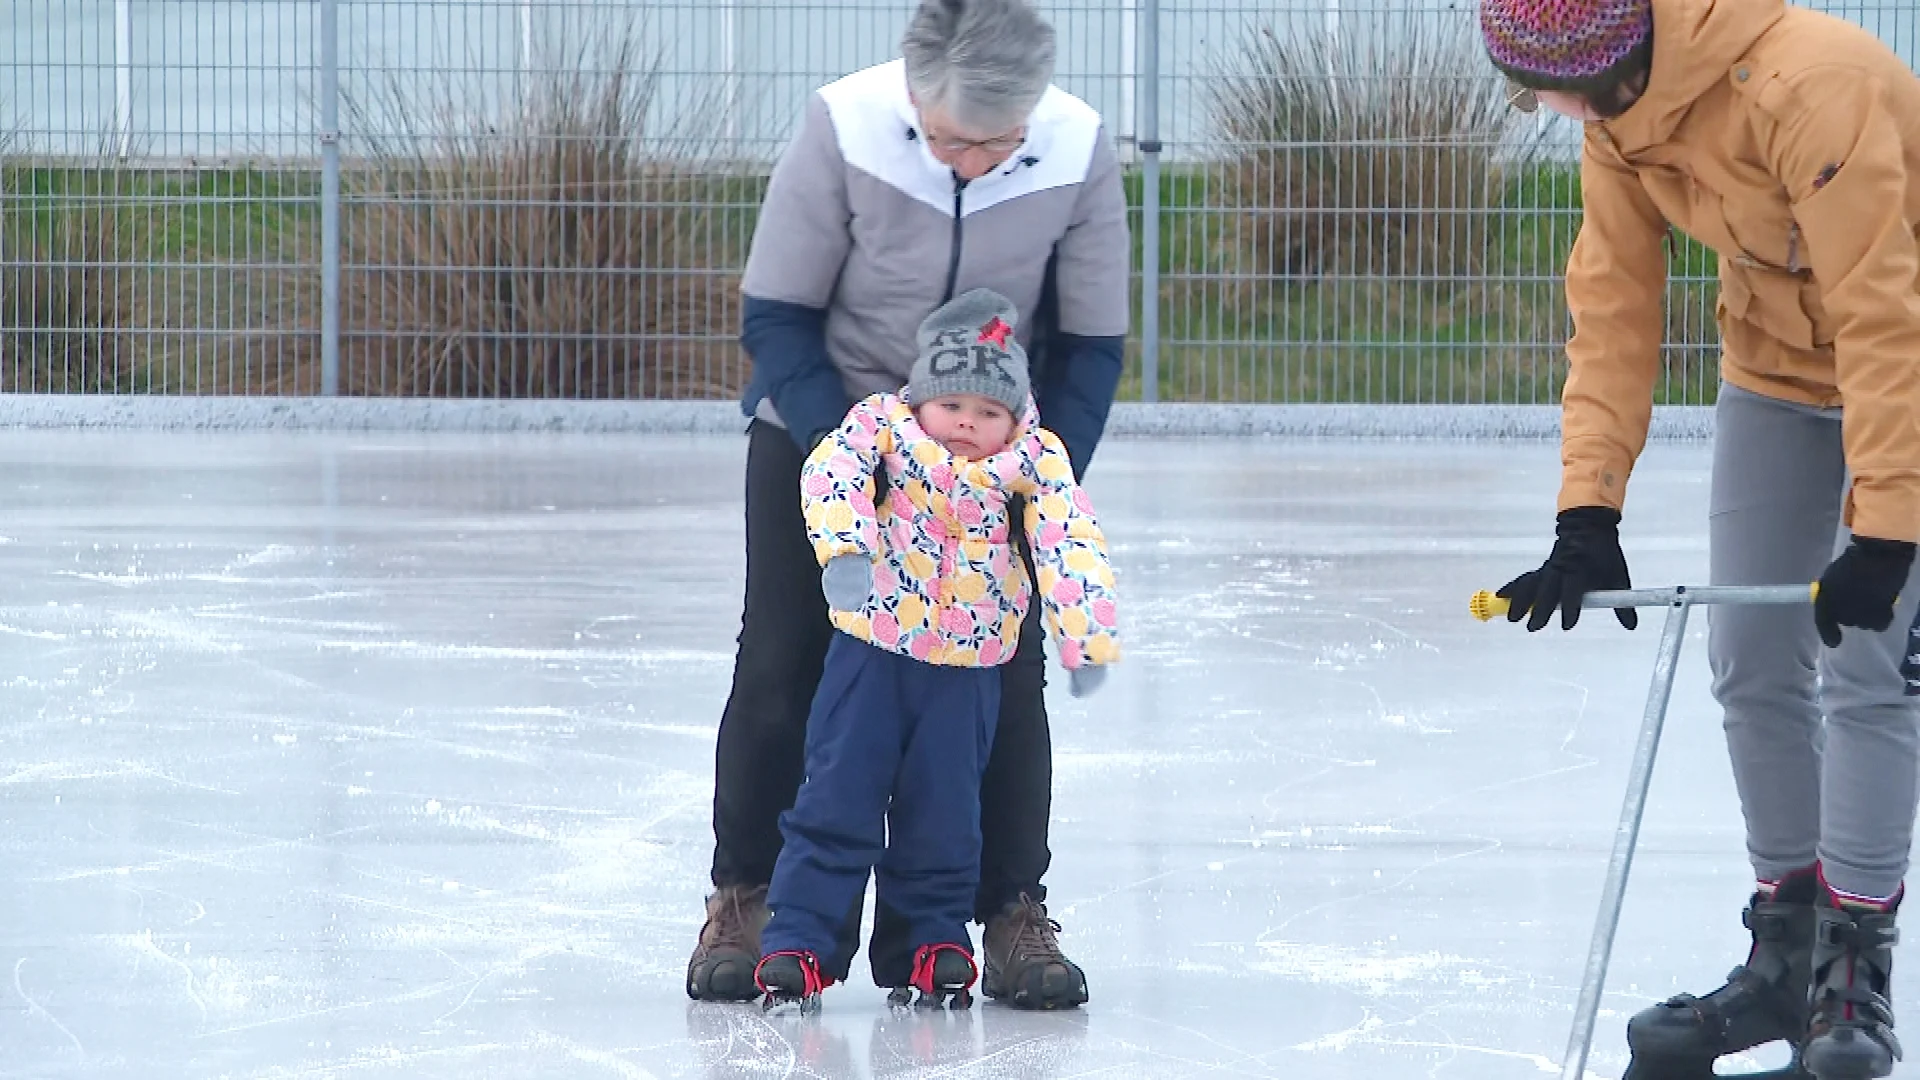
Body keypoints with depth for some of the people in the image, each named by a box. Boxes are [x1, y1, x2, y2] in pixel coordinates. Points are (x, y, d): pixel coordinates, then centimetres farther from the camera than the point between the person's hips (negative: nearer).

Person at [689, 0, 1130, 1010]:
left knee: (1005, 677, -5)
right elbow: (775, 317, -16)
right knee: (782, 663, -3)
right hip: (820, 427, -1)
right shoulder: (843, 127, -28)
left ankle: (1010, 909, 8)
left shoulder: (1078, 151, -22)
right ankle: (747, 893, 12)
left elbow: (1091, 347, -8)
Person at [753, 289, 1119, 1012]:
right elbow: (832, 470, -24)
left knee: (942, 817, 9)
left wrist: (1087, 642, -20)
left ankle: (939, 941, 25)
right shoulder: (884, 427, -8)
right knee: (837, 805, -2)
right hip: (871, 653, -1)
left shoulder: (1031, 463, -5)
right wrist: (842, 547, -42)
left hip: (967, 672, 1)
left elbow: (1074, 545, -10)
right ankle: (794, 941, 4)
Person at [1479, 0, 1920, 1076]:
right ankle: (1787, 952, 20)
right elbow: (1615, 309, -7)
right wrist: (1589, 512, -14)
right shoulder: (1616, 113, -10)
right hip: (1779, 369, 7)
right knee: (1754, 665, 8)